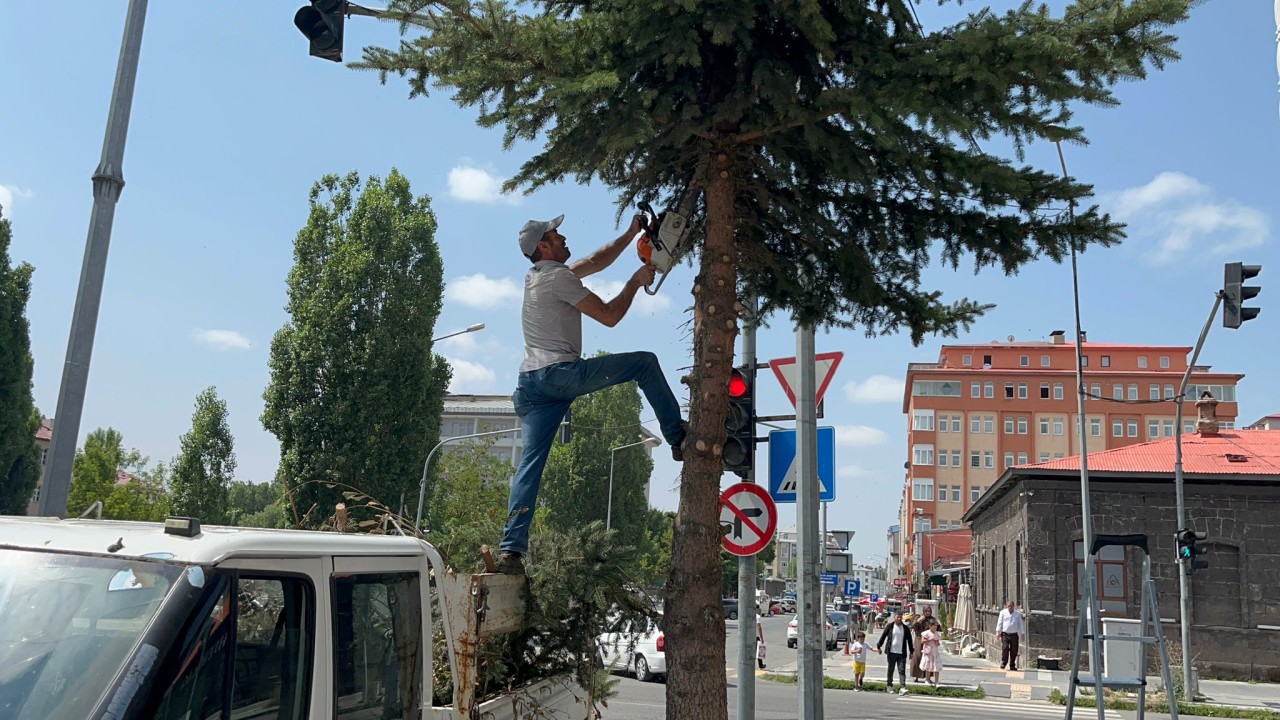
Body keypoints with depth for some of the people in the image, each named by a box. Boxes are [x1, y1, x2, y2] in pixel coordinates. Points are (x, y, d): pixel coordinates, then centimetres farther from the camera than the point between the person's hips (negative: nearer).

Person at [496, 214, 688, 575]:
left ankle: (511, 549, -5)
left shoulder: (536, 276, 22)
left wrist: (630, 234, 31)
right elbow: (609, 316, -6)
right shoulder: (558, 277, -6)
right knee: (645, 362, 6)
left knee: (530, 463, 2)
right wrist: (635, 282, 7)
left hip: (531, 383, 8)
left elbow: (596, 261, 30)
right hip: (560, 373, -8)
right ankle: (679, 439, 9)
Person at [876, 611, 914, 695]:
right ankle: (889, 685, 25)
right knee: (890, 670, 11)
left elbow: (909, 640, 10)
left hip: (901, 653, 0)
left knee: (902, 671, -8)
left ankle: (902, 688, -15)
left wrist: (911, 651, 10)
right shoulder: (890, 626, 1)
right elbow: (883, 636, 6)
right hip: (891, 652, 0)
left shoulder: (905, 628, 4)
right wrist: (879, 646, 5)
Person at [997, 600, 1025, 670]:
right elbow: (999, 622, 6)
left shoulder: (1018, 613, 8)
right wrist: (998, 631, -2)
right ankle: (1003, 663, 4)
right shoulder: (1003, 612, 6)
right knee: (1005, 649, -9)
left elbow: (1020, 624, 13)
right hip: (1005, 634, -1)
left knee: (1014, 650, 2)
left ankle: (1012, 665, 13)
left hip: (1014, 634, 1)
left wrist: (1021, 633, 9)